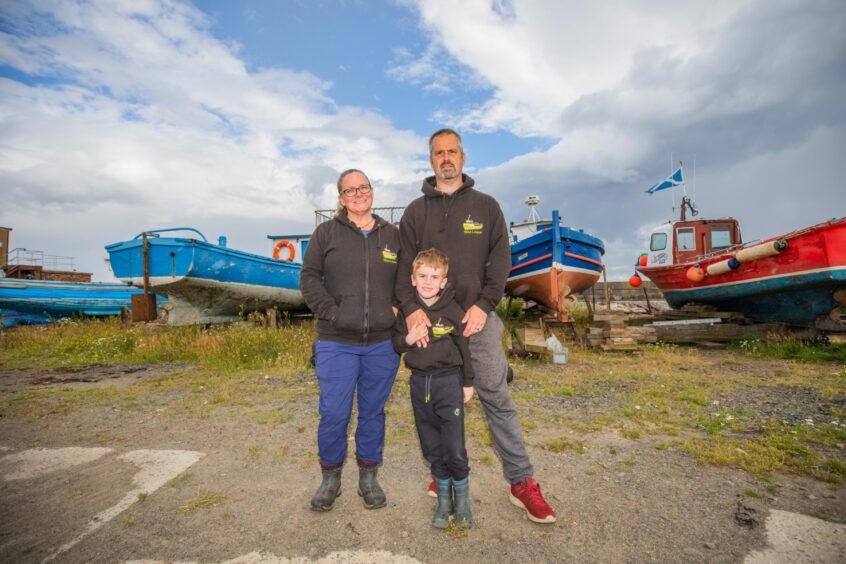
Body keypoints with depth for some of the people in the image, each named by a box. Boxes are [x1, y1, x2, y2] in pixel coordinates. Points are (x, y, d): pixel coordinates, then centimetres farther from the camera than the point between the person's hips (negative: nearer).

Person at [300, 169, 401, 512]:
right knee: (333, 414, 2)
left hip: (382, 343, 2)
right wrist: (330, 312, -9)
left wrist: (397, 308, -1)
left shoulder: (392, 234, 10)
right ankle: (330, 479, 26)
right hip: (336, 343, -1)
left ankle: (368, 477, 31)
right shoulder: (326, 233, 4)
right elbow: (309, 277, 2)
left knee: (373, 412, 12)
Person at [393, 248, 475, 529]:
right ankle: (443, 499, 32)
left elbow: (464, 348, 0)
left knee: (454, 446, 0)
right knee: (432, 446, 13)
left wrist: (468, 383, 5)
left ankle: (462, 498, 25)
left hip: (448, 381, -3)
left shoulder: (453, 311, -9)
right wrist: (408, 339, -16)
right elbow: (396, 344, 6)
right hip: (419, 382, 3)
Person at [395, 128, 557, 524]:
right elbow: (404, 264, 2)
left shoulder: (486, 206, 8)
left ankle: (522, 482, 14)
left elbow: (500, 260, 2)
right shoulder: (416, 211, 10)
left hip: (477, 317, -1)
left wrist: (483, 305, -11)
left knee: (497, 398, 1)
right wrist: (410, 307, -13)